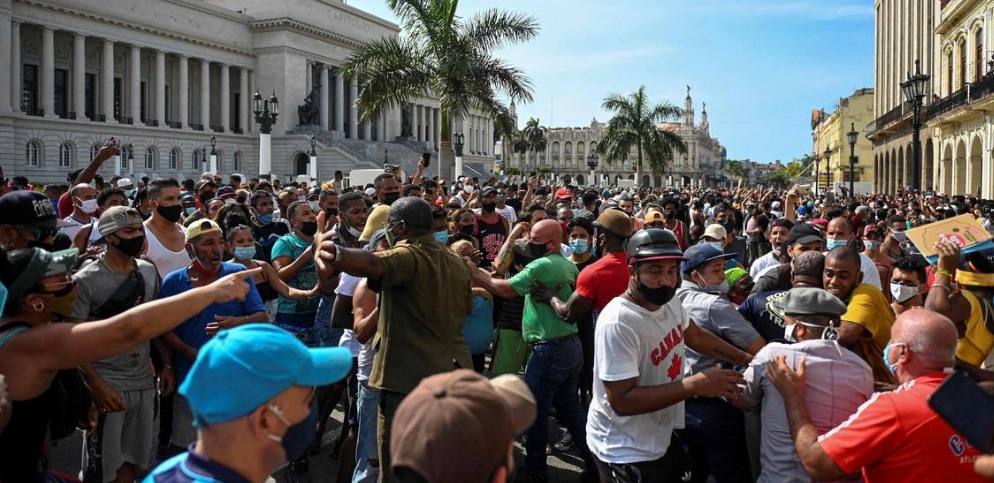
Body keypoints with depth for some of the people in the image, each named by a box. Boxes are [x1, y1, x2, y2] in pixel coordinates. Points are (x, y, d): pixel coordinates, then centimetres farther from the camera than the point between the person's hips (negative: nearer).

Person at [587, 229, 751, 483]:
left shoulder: (669, 301, -5)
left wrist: (746, 359, 9)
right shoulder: (618, 323, -31)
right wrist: (694, 385, -35)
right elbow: (622, 401, -33)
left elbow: (696, 336, 15)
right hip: (626, 451, -8)